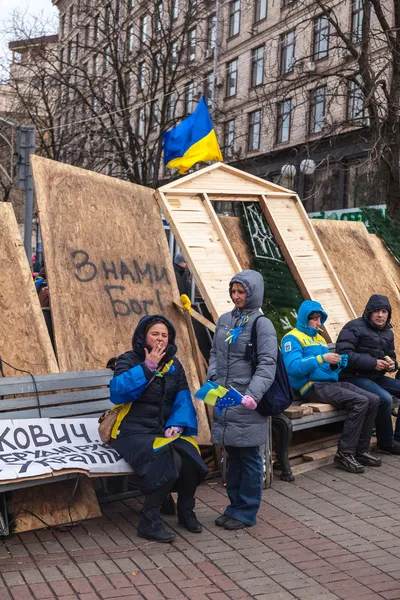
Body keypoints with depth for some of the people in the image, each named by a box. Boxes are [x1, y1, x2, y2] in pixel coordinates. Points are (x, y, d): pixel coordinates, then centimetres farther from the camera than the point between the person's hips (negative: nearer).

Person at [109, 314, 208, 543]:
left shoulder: (174, 365, 13)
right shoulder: (129, 360, -1)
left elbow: (182, 398, 6)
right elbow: (117, 392, -18)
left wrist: (176, 425, -12)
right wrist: (147, 367, -20)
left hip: (164, 431, 5)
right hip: (134, 432, -4)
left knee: (190, 457, -25)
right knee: (170, 461, -32)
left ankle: (186, 511, 2)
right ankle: (149, 521, -16)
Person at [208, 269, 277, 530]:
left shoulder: (262, 324, -9)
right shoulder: (225, 320, 10)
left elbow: (267, 364, -15)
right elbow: (215, 353, 17)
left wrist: (253, 394, -26)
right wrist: (213, 379, 0)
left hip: (246, 403, -6)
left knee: (249, 457, 3)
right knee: (233, 455, 15)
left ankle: (247, 513, 14)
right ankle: (235, 506, 27)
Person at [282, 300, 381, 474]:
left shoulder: (319, 338, 25)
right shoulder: (292, 338, -1)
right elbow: (293, 367, -19)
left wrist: (334, 363, -3)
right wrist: (322, 358, -23)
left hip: (331, 382, 8)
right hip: (313, 386, -8)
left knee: (373, 400, -6)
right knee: (360, 402, -25)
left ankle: (361, 451, 2)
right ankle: (344, 454, -19)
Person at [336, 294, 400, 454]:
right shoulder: (354, 327, -10)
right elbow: (344, 354, -21)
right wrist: (373, 363, -24)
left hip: (376, 378, 9)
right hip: (354, 377, -9)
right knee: (384, 398, -30)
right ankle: (386, 443, -10)